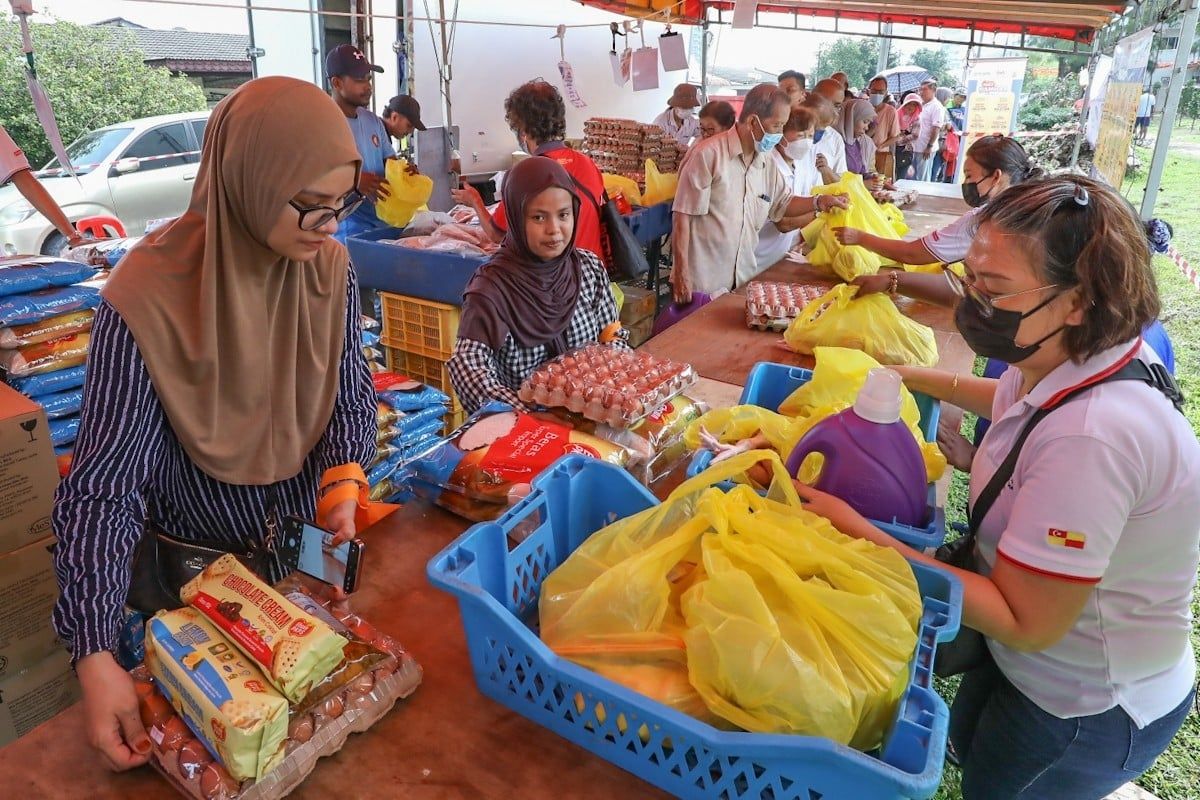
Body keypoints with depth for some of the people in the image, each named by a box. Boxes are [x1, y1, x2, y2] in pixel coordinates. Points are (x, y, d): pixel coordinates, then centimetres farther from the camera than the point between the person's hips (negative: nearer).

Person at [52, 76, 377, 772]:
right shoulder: (147, 297, -26)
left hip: (312, 542, 4)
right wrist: (95, 656, -30)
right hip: (198, 564, -3)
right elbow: (101, 487, -24)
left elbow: (352, 395, -3)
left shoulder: (331, 268, -14)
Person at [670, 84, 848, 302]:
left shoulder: (766, 162, 11)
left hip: (744, 279, 7)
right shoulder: (709, 155, -12)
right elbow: (683, 215, -13)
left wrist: (819, 202, 3)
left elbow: (783, 203, 22)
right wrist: (681, 272, -16)